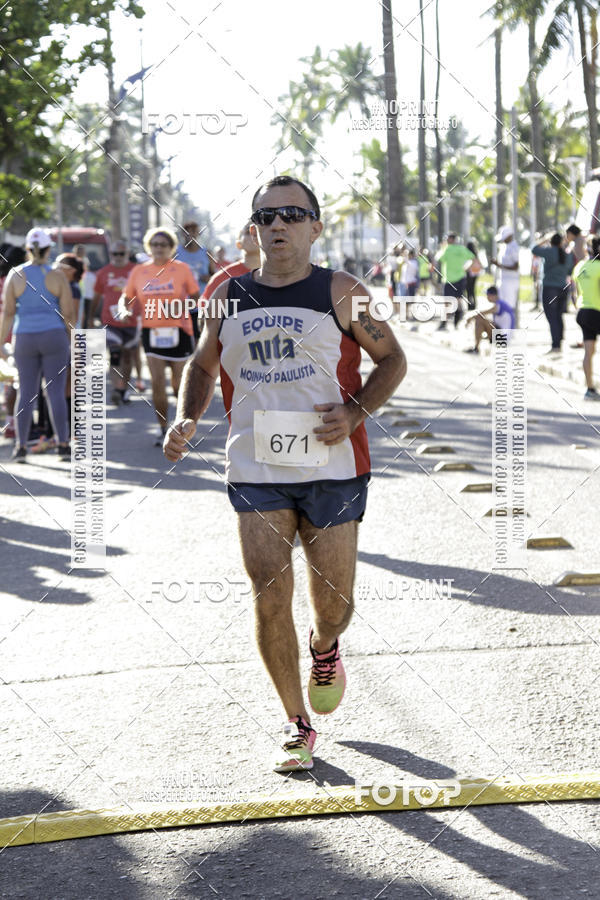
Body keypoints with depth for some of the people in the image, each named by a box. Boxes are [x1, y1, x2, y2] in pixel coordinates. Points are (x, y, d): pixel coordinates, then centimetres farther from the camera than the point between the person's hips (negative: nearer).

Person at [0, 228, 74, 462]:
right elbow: (67, 313, -5)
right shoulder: (57, 276, -4)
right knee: (56, 392, 1)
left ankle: (21, 446, 4)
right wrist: (71, 339, 8)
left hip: (25, 338, 1)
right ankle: (63, 445, 1)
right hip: (54, 337, -1)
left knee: (26, 393, 7)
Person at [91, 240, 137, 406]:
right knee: (115, 356, -15)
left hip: (131, 322, 1)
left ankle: (124, 390, 22)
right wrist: (91, 318, 13)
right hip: (110, 322, -1)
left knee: (128, 356, 11)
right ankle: (116, 389, -21)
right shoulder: (103, 273, 4)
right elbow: (96, 297, 12)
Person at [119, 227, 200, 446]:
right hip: (151, 332, 1)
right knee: (157, 382, -8)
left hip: (178, 331, -1)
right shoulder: (138, 271, 7)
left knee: (179, 385, 4)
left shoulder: (181, 269, 1)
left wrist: (182, 306, -15)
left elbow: (196, 298, 5)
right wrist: (125, 310, -8)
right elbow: (126, 297, 14)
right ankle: (163, 429, 4)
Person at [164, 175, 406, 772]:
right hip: (255, 471, 1)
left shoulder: (340, 293, -2)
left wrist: (356, 412, -12)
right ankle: (296, 724, 10)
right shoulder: (228, 297, 5)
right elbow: (203, 365, 19)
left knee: (332, 601, 4)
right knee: (270, 598, -6)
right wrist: (186, 419, 1)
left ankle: (324, 649, 43)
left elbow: (391, 359, 5)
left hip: (332, 469, -1)